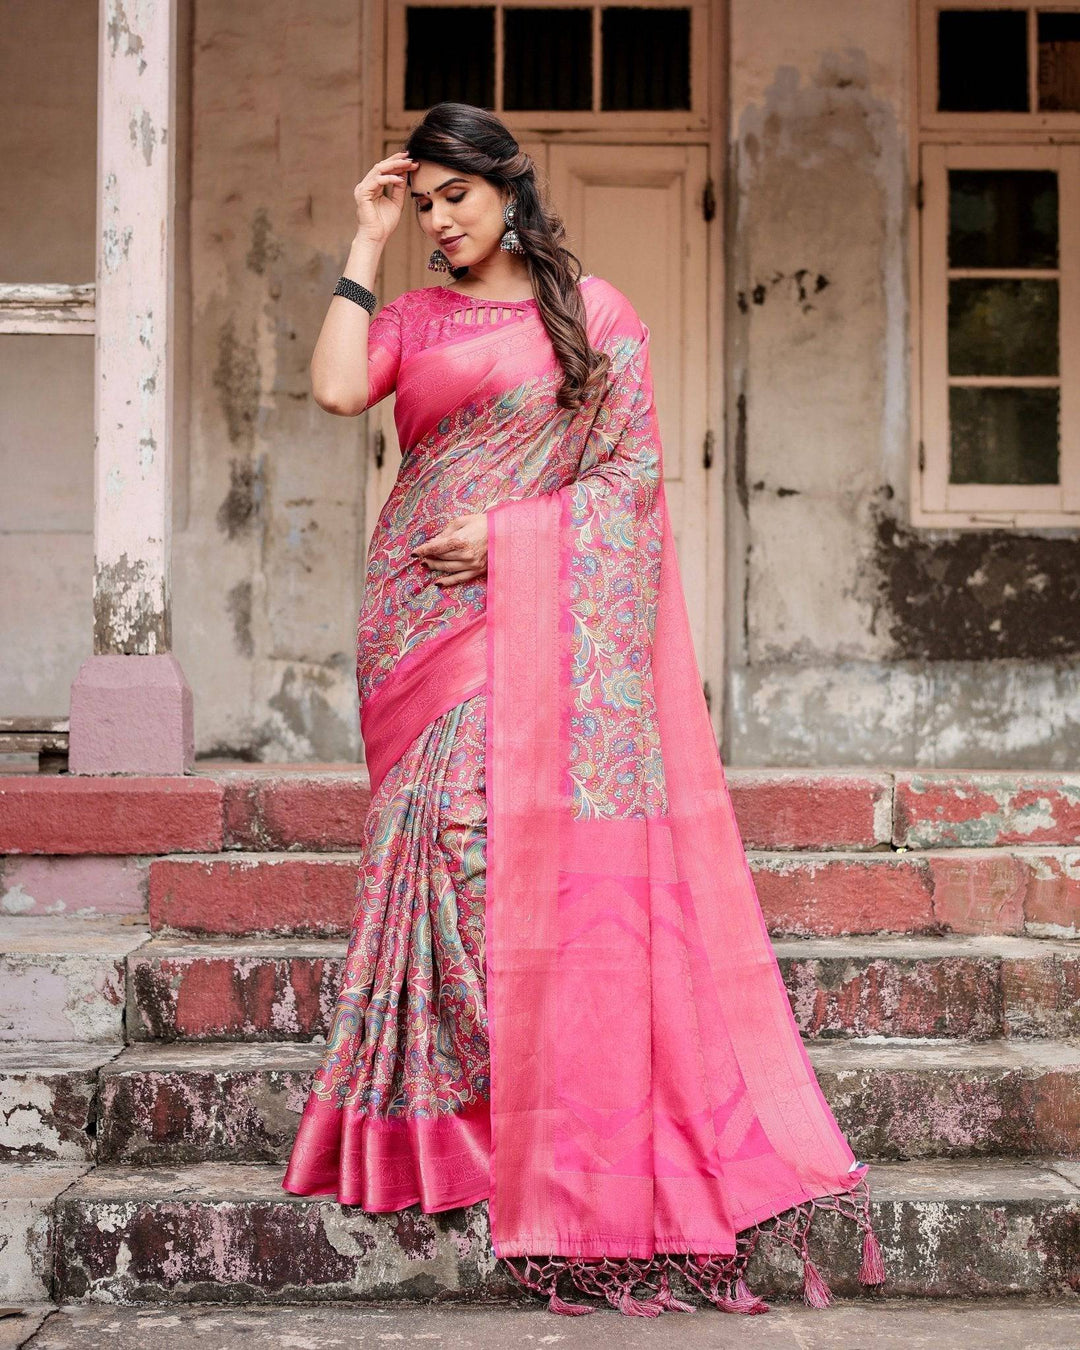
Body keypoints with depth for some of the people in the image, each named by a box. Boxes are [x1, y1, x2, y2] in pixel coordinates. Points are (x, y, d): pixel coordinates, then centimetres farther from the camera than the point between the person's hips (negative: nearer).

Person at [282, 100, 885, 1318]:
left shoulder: (593, 307, 9)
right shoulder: (411, 317, 17)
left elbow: (636, 464, 2)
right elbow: (335, 389, -4)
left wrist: (506, 534, -9)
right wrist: (366, 243, 3)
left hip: (548, 611, -2)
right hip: (431, 616, 3)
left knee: (557, 846, -9)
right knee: (447, 832, -8)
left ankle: (584, 1144, -4)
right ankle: (441, 1120, 0)